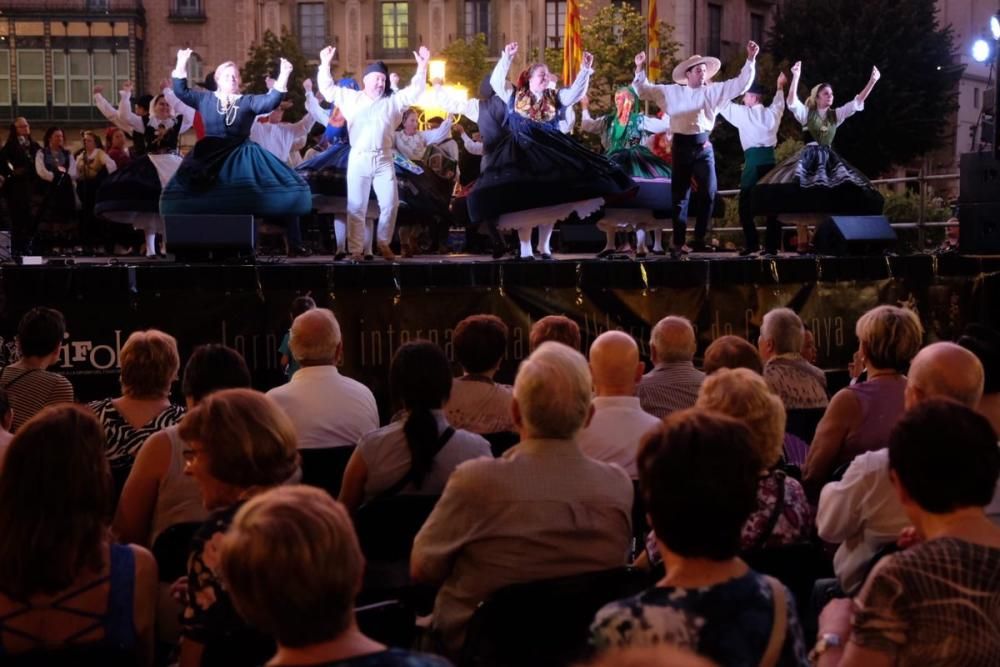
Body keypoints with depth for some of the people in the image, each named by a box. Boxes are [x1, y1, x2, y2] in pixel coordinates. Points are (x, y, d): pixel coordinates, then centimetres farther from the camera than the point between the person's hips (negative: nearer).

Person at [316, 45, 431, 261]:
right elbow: (327, 89, 12)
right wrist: (325, 65, 3)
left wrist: (422, 67, 0)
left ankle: (384, 244, 14)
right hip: (359, 159, -2)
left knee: (390, 204, -2)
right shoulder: (351, 98, 13)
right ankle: (355, 250, 1)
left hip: (384, 159, 2)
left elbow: (414, 91, 9)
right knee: (356, 207, -2)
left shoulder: (392, 101, 14)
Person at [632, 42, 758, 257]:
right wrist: (640, 69, 0)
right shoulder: (672, 91, 7)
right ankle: (678, 242, 5)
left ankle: (700, 239, 13)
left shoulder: (713, 92, 7)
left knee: (708, 193, 1)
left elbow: (741, 84, 4)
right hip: (681, 146, -1)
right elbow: (644, 90, 12)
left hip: (703, 147, 1)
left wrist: (750, 60, -5)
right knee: (679, 195, 2)